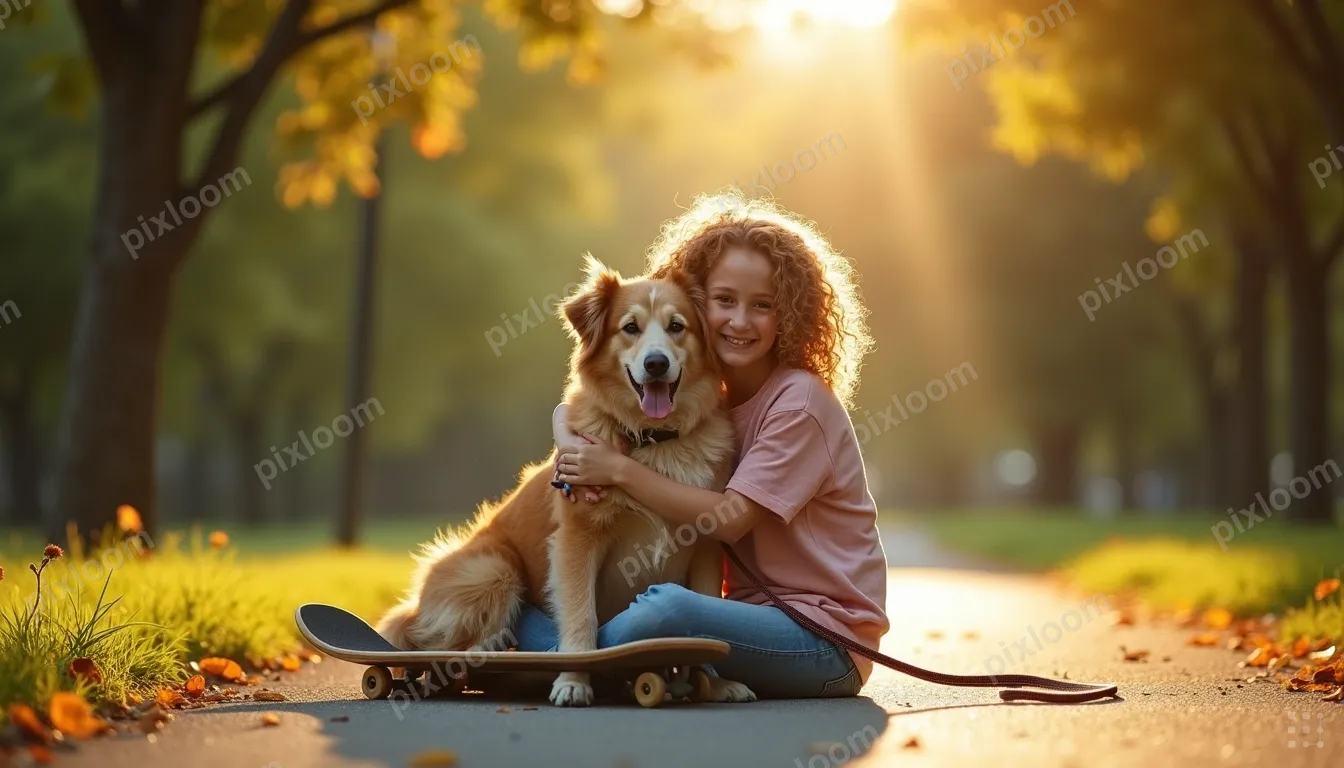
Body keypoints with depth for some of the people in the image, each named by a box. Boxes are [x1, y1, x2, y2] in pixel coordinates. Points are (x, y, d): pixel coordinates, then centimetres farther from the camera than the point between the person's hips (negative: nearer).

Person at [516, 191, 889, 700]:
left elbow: (730, 519, -16)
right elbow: (569, 410, 15)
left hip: (828, 638, -7)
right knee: (532, 618, -4)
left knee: (666, 606, -34)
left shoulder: (800, 401, -11)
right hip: (752, 615, 7)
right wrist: (572, 448, -9)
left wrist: (618, 468, -17)